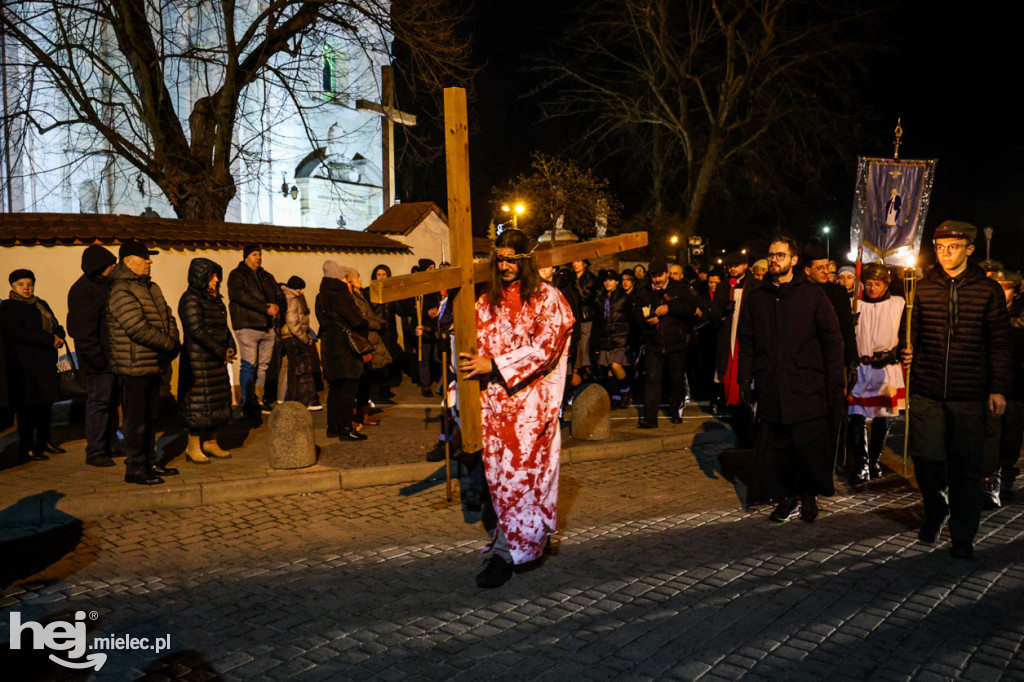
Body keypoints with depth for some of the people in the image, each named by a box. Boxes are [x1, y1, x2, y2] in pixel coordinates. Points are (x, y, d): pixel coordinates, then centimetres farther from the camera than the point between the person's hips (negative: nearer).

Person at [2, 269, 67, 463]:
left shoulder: (41, 305, 20)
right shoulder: (9, 307, -3)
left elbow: (56, 327, 17)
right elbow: (17, 332, -18)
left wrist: (58, 337, -9)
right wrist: (50, 340, -20)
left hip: (46, 363, 8)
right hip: (25, 365, -7)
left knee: (46, 401, 13)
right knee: (28, 405, -7)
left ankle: (44, 442, 25)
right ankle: (27, 449, -2)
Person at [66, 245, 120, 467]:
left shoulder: (105, 285, 14)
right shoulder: (83, 290, -15)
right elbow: (84, 330, -19)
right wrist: (97, 358, -22)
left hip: (112, 356, 9)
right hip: (98, 359, -9)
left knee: (111, 400, 16)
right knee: (98, 401, -5)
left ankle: (111, 445, 27)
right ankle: (94, 452, 3)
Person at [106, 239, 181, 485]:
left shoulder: (151, 287, 14)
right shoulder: (121, 291, -15)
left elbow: (167, 317, 15)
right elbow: (138, 328, -23)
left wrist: (175, 342, -3)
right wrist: (169, 345, -15)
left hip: (153, 364, 9)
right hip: (133, 366, -9)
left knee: (151, 416, 16)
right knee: (136, 419, -2)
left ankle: (150, 462, 27)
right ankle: (134, 467, 7)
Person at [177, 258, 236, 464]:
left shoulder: (214, 298, 14)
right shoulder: (191, 300, -12)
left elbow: (223, 326, 17)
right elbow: (197, 331, -18)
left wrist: (231, 347, 1)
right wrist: (221, 353, -15)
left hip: (217, 359, 9)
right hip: (199, 359, -9)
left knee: (218, 399, 13)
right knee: (199, 401, -4)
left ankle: (210, 443, 24)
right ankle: (193, 448, 6)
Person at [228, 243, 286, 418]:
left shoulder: (267, 277, 22)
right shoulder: (237, 275, 2)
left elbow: (281, 297, 18)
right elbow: (241, 296, -14)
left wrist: (277, 307, -6)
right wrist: (266, 308, -18)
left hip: (268, 327, 6)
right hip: (248, 325, -6)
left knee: (263, 366, 7)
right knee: (249, 366, -9)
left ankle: (259, 400, 15)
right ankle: (247, 403, -4)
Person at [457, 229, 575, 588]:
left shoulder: (546, 297, 0)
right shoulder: (487, 302, 14)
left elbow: (543, 346, -10)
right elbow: (478, 348, 14)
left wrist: (494, 365, -15)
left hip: (531, 397, -5)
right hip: (494, 398, 5)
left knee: (519, 471, -9)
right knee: (497, 473, 5)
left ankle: (506, 552, -3)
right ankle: (529, 536, 20)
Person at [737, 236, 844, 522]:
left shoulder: (813, 294, 4)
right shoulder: (756, 298, 12)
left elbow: (832, 340, 3)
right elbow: (745, 344, 13)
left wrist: (835, 381, -3)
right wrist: (745, 381, 5)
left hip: (806, 389, -2)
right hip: (770, 389, 3)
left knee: (810, 445, -1)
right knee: (774, 448, 4)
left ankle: (809, 495, 20)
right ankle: (787, 496, 21)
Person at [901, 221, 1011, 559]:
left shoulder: (988, 290, 3)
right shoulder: (922, 287, 8)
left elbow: (999, 344, 3)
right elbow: (910, 329, 14)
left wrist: (999, 388, -2)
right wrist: (907, 349, -9)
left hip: (969, 395, -1)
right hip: (927, 391, 1)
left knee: (967, 466, 4)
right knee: (925, 456, -4)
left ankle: (963, 536, 17)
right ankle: (936, 510, 25)